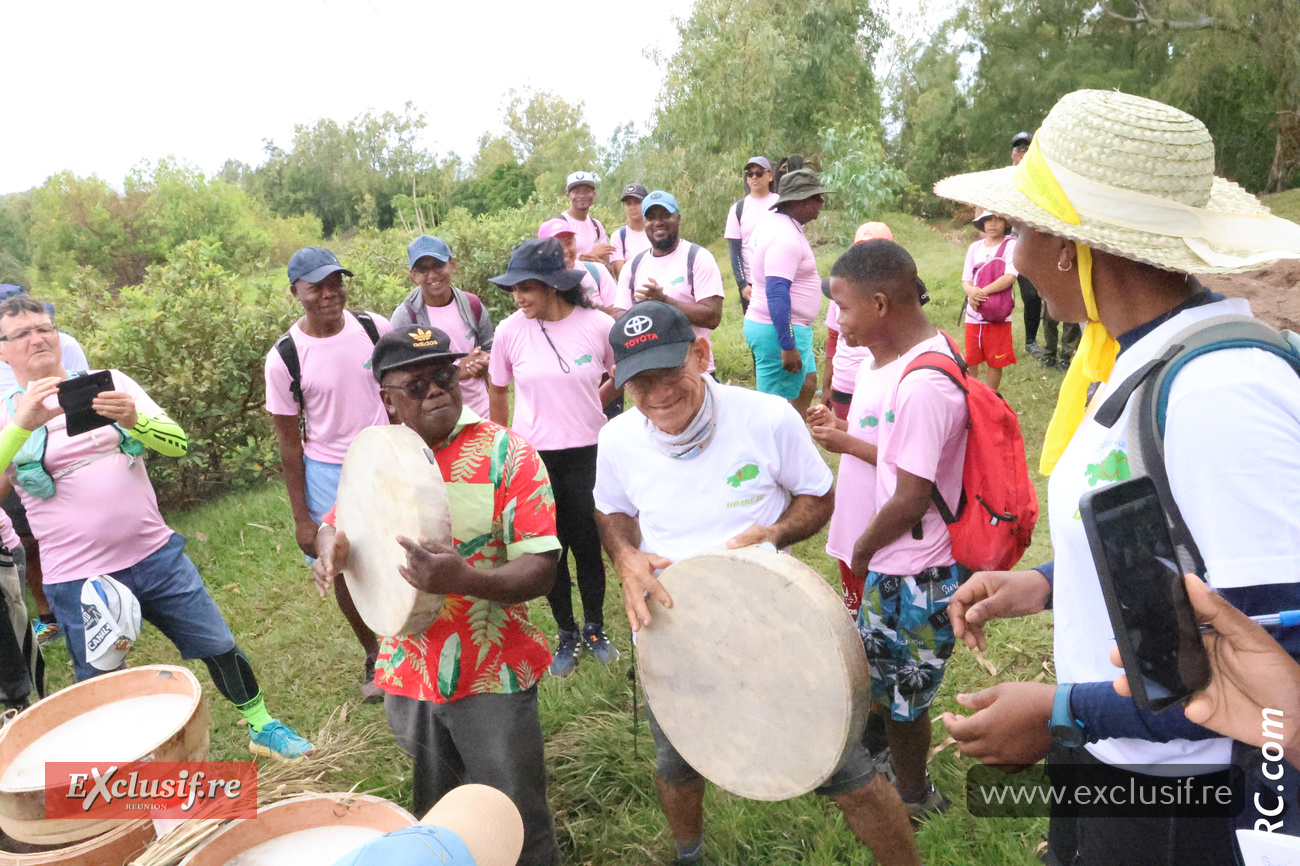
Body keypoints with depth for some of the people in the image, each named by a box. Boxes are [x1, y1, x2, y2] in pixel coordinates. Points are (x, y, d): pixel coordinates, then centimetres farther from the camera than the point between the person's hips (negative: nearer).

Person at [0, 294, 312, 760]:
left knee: (219, 647, 11)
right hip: (78, 579, -2)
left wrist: (133, 419, -27)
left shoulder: (111, 383, 3)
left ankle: (261, 727, 32)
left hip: (156, 554, 2)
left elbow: (176, 443, -7)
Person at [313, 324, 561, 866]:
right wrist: (331, 549, -9)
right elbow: (335, 524, 16)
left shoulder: (506, 453, -13)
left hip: (491, 678, -4)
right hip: (408, 674, 4)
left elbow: (539, 570, -18)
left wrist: (464, 578, -37)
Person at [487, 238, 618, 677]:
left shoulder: (598, 325, -10)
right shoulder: (510, 331, -8)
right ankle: (566, 633, 30)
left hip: (586, 453, 0)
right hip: (534, 456, 1)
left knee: (588, 545, 9)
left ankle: (595, 628, 33)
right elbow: (497, 391, 7)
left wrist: (587, 407, 8)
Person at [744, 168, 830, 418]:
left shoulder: (774, 223, 11)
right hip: (779, 331, -11)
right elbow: (777, 294, -28)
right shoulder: (785, 237, -22)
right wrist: (787, 347, -28)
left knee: (807, 384, 22)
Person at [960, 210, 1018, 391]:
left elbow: (1010, 277, -18)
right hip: (973, 314, 4)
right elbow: (965, 280, 4)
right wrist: (971, 292, -19)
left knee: (996, 362, 5)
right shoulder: (975, 247, 8)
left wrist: (982, 292, -20)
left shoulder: (1011, 245, -5)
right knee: (971, 360, 9)